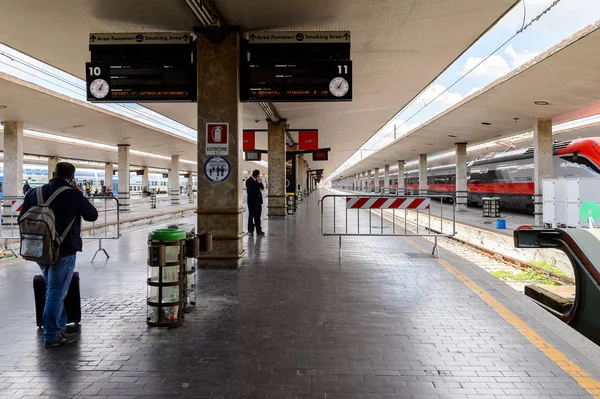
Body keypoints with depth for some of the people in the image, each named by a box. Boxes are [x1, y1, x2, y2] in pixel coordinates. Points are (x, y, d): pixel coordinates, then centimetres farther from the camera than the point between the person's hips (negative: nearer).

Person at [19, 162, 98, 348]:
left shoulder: (34, 193, 3)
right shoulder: (73, 195, -13)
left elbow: (22, 219, 9)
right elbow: (92, 215, -1)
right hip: (64, 251, -6)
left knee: (53, 290, 21)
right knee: (56, 293, 1)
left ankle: (60, 326, 30)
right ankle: (52, 336, 9)